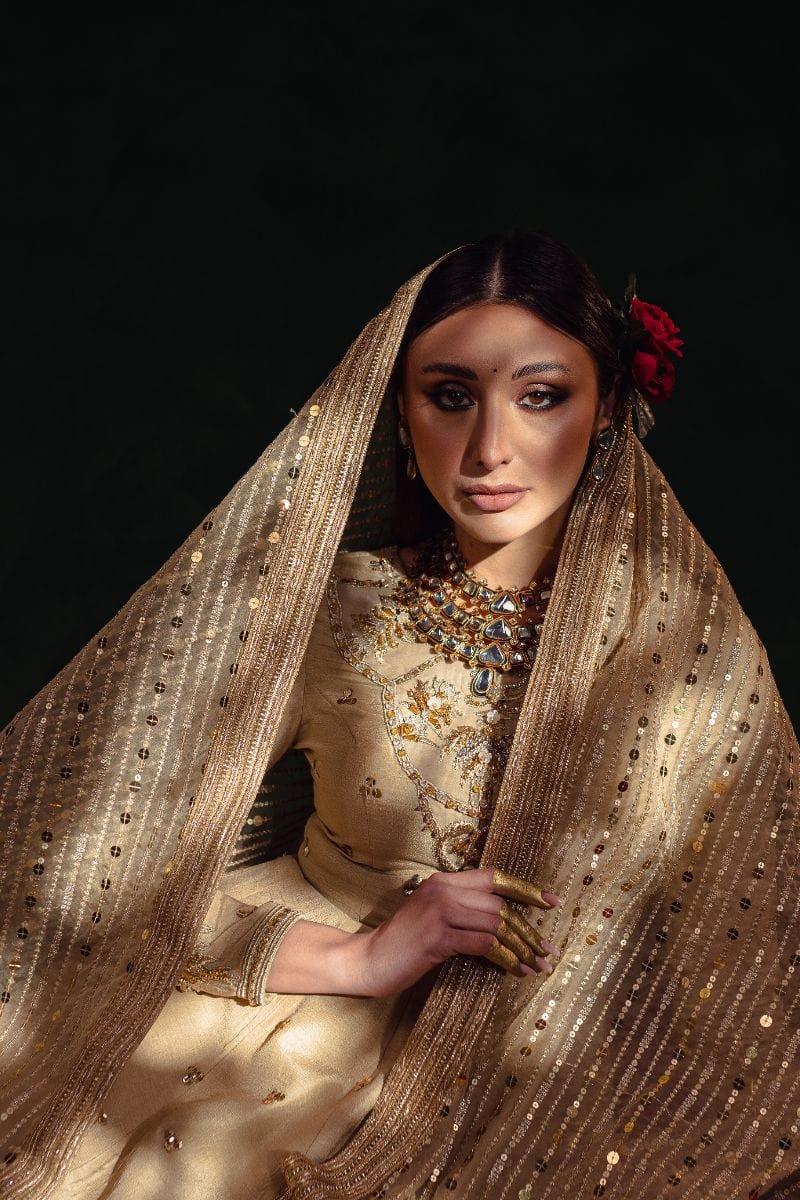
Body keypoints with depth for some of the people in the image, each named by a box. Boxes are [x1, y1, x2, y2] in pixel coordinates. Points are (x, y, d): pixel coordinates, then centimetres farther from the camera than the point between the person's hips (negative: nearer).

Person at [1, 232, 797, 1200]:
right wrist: (357, 955, -17)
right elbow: (139, 865, -7)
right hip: (323, 1006, 0)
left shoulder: (688, 632, -7)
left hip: (564, 1064, 0)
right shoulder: (315, 610, -9)